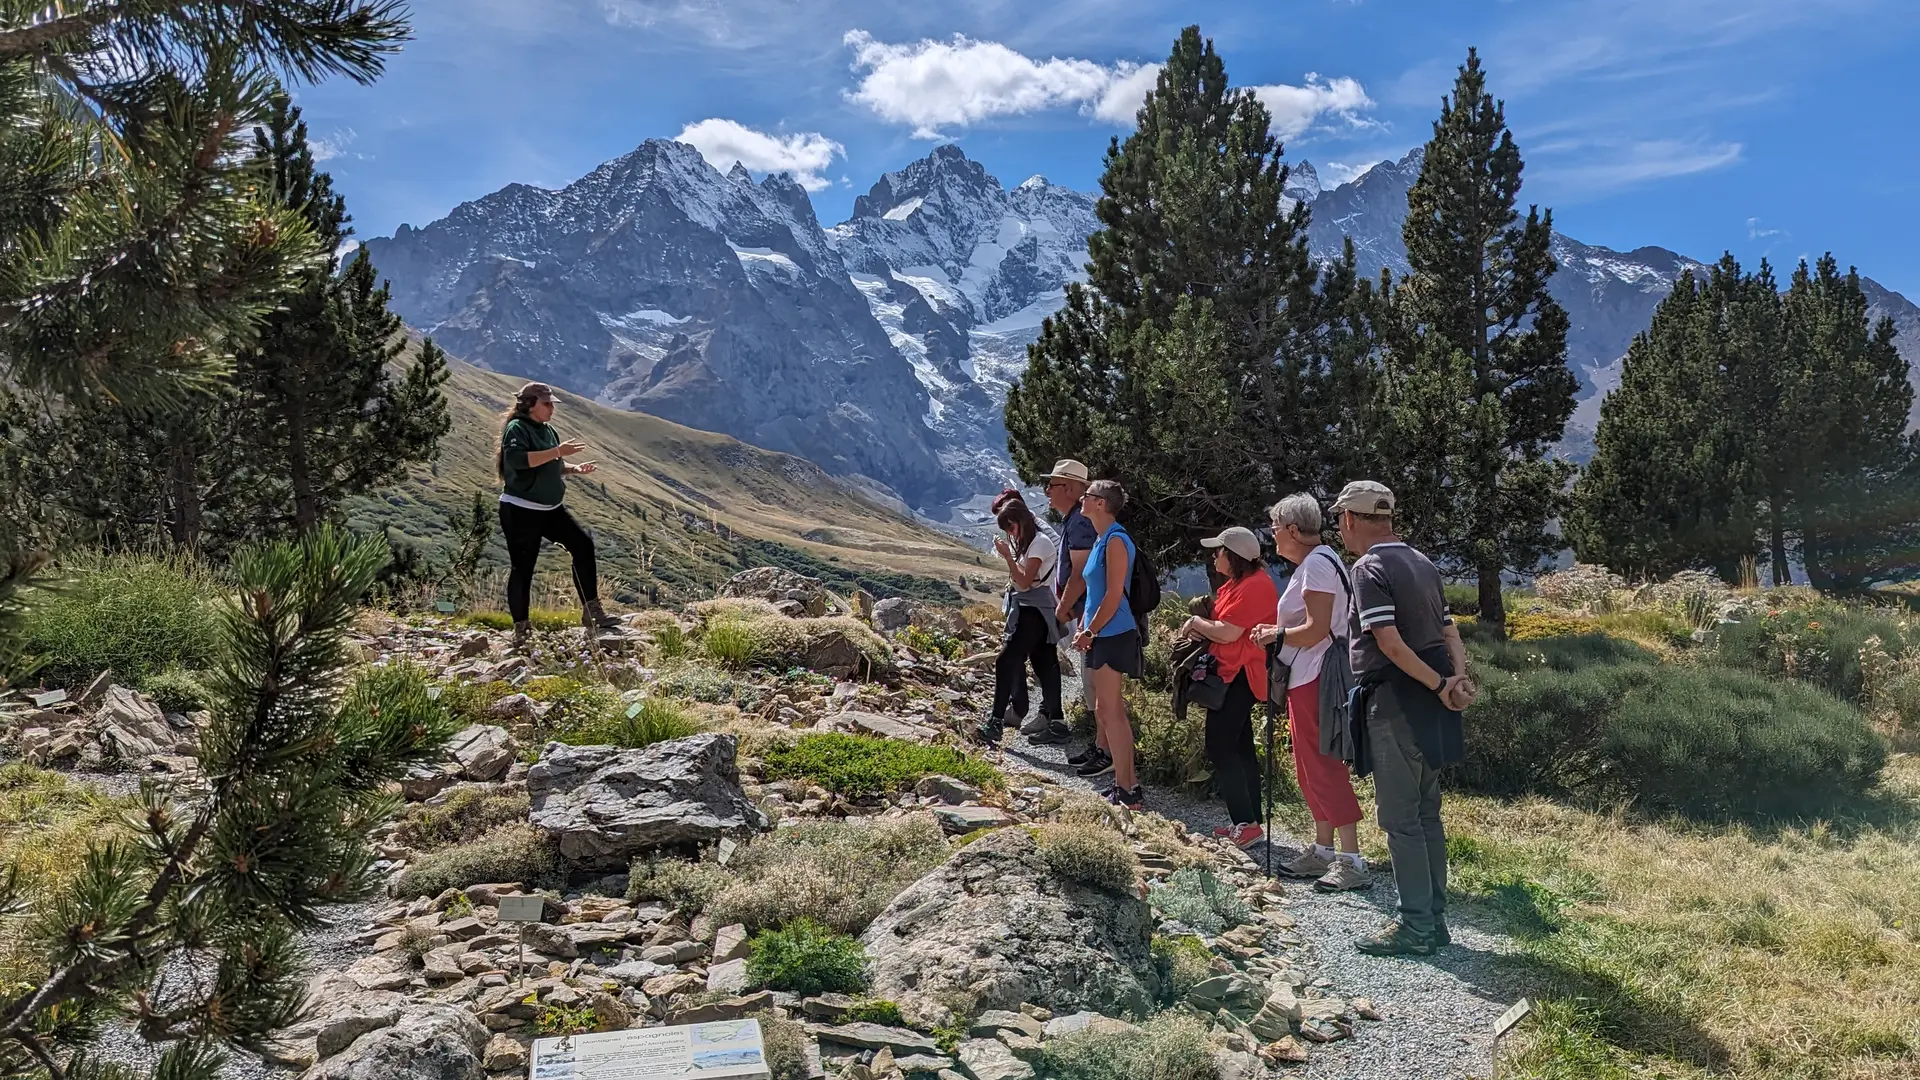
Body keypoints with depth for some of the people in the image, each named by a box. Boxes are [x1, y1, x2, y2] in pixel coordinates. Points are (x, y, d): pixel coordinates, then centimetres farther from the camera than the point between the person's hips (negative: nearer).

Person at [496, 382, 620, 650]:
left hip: (551, 510, 8)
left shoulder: (547, 431, 14)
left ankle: (591, 611, -4)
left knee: (583, 544, -6)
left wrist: (575, 469, 4)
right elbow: (518, 459, -30)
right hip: (520, 511, -8)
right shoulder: (516, 429, -11)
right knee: (522, 568, -1)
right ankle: (521, 630, 10)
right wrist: (557, 451, -30)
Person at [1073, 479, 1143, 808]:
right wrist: (1084, 628, 13)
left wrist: (1089, 632, -15)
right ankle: (1128, 784, 19)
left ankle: (1125, 790, -2)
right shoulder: (1102, 540, 14)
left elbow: (1114, 595, -19)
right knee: (1111, 711, 12)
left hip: (1113, 636, -10)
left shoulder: (1116, 541, -16)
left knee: (1108, 711, -7)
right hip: (1102, 636, 10)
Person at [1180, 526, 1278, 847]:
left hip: (1239, 677, -11)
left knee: (1220, 748, -9)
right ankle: (1248, 821, 21)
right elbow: (1224, 625, 16)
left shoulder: (1253, 586, -20)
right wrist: (1198, 627, -2)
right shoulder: (1240, 582, 15)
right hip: (1235, 674, 11)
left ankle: (1246, 823, -7)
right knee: (1239, 748, 14)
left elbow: (1227, 632, -24)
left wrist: (1195, 623, -7)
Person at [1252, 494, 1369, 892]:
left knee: (1324, 766, -8)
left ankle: (1352, 860, -5)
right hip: (1308, 679, 11)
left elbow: (1315, 630, -23)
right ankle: (1323, 851, 24)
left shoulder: (1317, 564, -17)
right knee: (1312, 767, 15)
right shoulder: (1312, 562, 16)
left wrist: (1277, 634, -9)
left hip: (1316, 680, -11)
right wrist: (1276, 631, 9)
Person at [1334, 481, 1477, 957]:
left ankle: (1416, 927, 2)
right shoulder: (1423, 564, 15)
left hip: (1394, 703, -9)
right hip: (1429, 706, 9)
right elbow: (1450, 632, 11)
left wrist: (1439, 685, -14)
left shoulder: (1370, 568, -13)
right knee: (1426, 813, 14)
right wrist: (1459, 678, -3)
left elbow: (1390, 643, -21)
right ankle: (1434, 919, 20)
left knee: (1399, 817, -2)